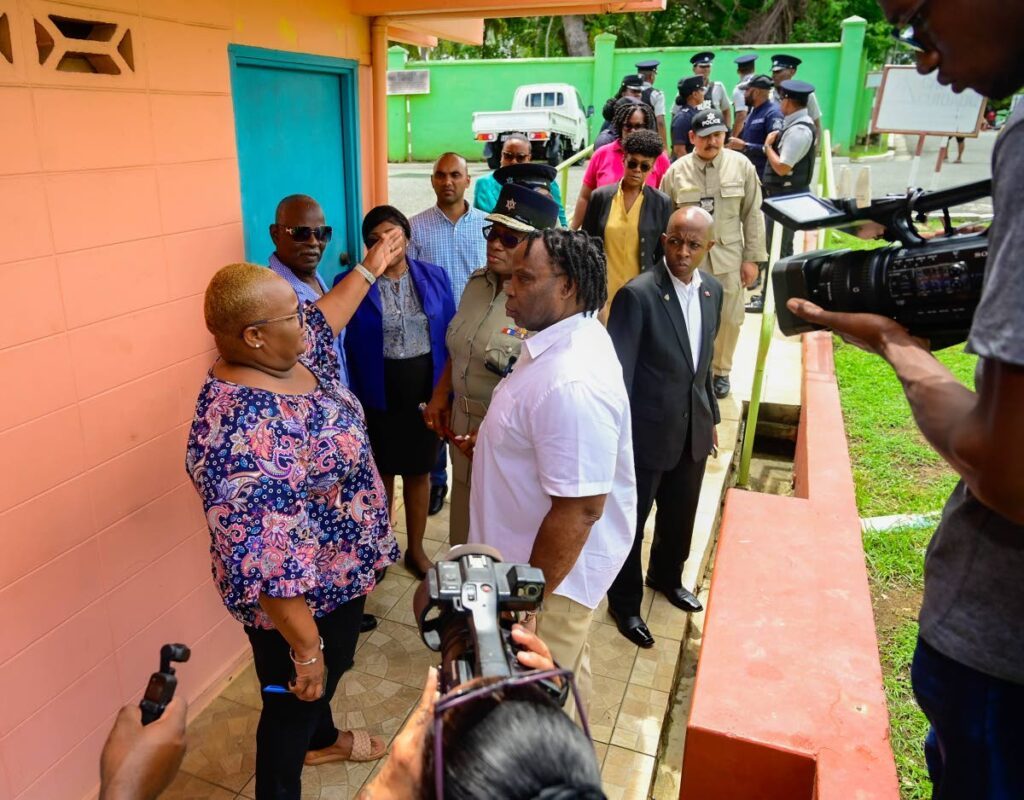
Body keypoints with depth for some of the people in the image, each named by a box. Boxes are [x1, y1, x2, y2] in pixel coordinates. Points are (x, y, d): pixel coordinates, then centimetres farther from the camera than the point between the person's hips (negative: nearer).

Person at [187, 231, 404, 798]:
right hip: (300, 599, -9)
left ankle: (322, 740, 61)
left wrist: (370, 269, 25)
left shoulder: (289, 358, -7)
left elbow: (324, 318, 16)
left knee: (334, 668, 33)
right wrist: (305, 648, -25)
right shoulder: (241, 432, -37)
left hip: (337, 573, 10)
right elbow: (264, 568, -34)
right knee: (296, 701, 17)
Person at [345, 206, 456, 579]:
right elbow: (343, 347, -7)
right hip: (377, 398, -2)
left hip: (426, 393, 2)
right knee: (381, 474, 15)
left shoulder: (434, 277, -1)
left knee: (419, 473, 16)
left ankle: (416, 549, 34)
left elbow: (450, 335, 2)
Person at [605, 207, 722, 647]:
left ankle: (666, 576, 51)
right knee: (631, 521, 12)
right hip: (648, 433, -6)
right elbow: (618, 372, -20)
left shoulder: (712, 290, 2)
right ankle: (625, 602, 34)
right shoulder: (637, 295, -20)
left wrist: (711, 417, 16)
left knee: (681, 516, 24)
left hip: (694, 430, 6)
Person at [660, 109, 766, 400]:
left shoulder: (741, 166, -3)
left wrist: (752, 258, -1)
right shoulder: (676, 171, -5)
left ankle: (720, 371, 31)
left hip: (728, 257, 1)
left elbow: (752, 215, 1)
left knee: (728, 318, 10)